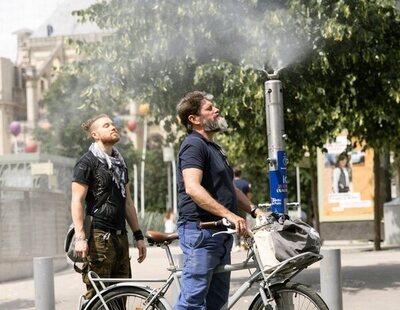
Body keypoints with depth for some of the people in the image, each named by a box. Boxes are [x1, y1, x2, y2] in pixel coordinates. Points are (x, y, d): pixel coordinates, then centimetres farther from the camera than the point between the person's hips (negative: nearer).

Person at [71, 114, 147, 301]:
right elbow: (77, 201, -10)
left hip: (120, 236, 7)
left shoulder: (120, 163, 19)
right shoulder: (87, 163, -3)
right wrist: (80, 237, -20)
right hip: (99, 236, -7)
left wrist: (138, 235, 16)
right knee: (97, 295, -9)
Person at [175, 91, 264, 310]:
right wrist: (229, 214, -30)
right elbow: (193, 188, -25)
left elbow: (229, 188, 27)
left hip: (219, 233, 10)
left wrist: (254, 210, 13)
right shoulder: (194, 145, -11)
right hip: (200, 230, -10)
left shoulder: (214, 148, 21)